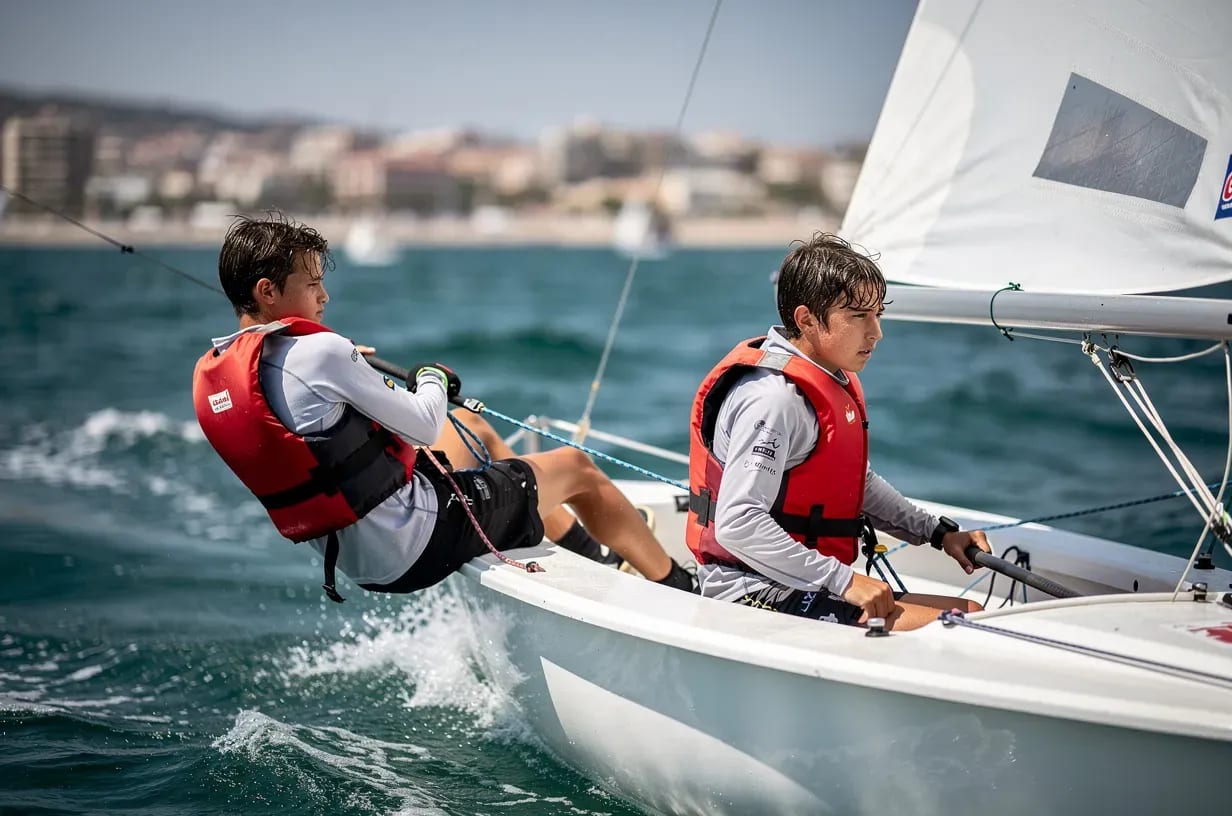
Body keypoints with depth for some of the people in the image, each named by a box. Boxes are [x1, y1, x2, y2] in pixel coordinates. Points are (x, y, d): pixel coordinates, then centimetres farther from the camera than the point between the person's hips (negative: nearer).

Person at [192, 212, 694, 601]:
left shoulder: (210, 374, 1)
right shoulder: (317, 352, -25)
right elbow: (425, 427, -17)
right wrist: (434, 379, 5)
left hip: (357, 563, 9)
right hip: (416, 543, -9)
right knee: (574, 467, 9)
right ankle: (679, 587, 22)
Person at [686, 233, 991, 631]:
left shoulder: (835, 381, 14)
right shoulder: (774, 397, -19)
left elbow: (859, 483, 28)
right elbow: (737, 524, -27)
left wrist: (940, 532, 17)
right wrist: (842, 580, -25)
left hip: (812, 585, 10)